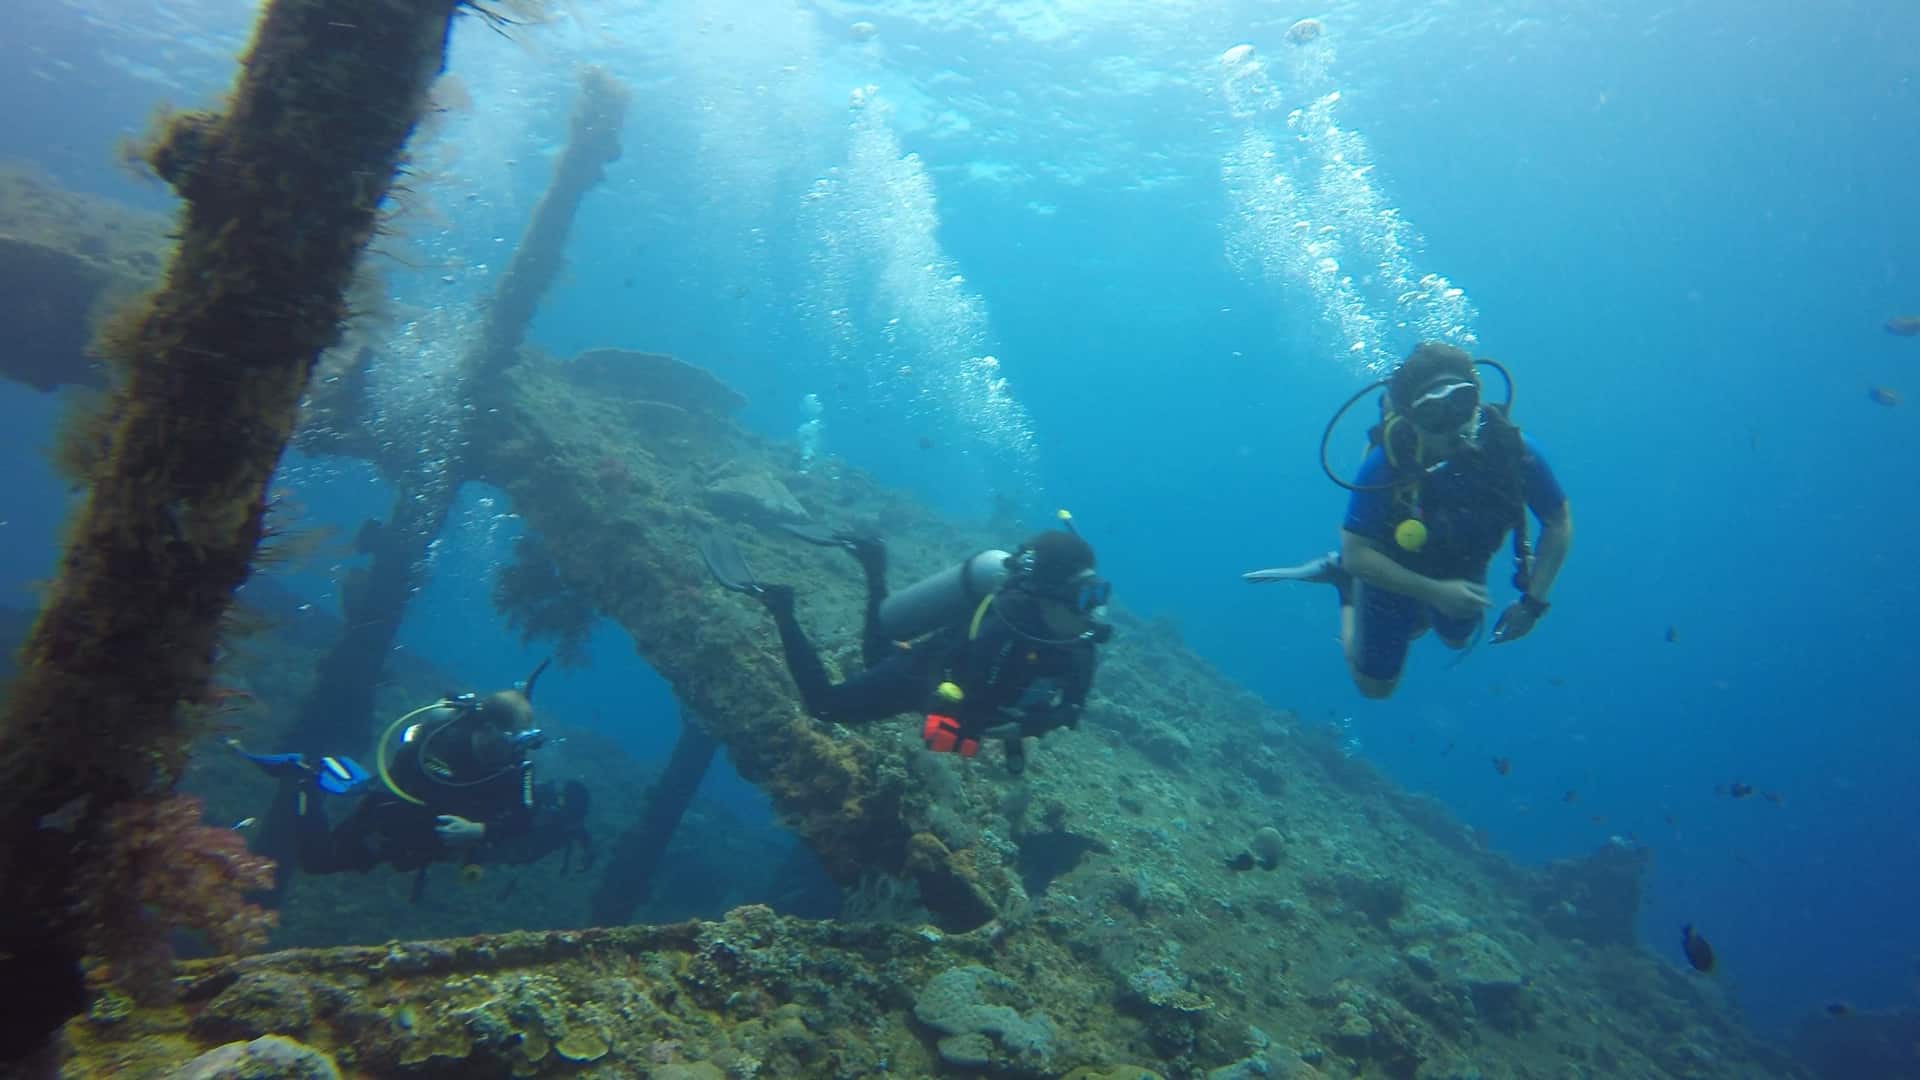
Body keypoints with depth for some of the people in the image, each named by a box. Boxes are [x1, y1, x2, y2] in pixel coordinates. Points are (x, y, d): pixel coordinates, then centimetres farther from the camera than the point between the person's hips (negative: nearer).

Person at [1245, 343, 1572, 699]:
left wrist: (1533, 601, -21)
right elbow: (1356, 554, -30)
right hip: (1392, 573, -3)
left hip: (1462, 573, 3)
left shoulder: (1513, 447, -31)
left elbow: (1559, 524, -14)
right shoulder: (1386, 461, -38)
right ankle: (1346, 583, 29)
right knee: (1375, 685, 18)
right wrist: (1434, 592, -35)